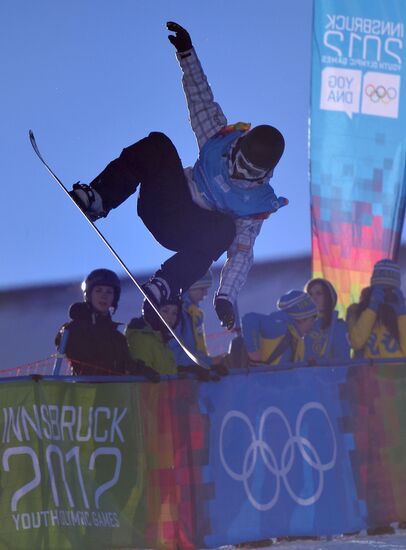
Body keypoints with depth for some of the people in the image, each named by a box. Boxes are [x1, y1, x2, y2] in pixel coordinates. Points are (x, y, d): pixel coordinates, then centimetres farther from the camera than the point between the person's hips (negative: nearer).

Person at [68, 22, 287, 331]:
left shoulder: (257, 205, -12)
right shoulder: (221, 139, -2)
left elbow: (241, 254, -15)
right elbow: (201, 98, 5)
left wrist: (226, 297, -29)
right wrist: (187, 53, -3)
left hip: (185, 234, -4)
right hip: (166, 205, 4)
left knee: (225, 229, -40)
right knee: (157, 145, -22)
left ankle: (165, 286, -45)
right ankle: (95, 200, -27)